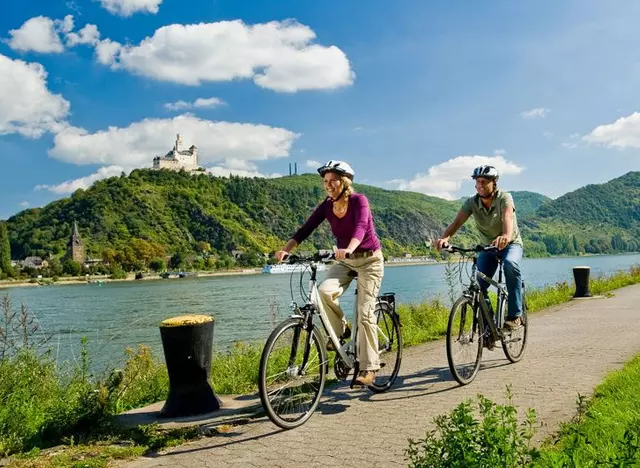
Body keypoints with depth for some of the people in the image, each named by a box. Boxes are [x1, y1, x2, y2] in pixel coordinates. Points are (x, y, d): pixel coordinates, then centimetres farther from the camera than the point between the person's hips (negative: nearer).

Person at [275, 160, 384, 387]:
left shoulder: (358, 200, -18)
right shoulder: (326, 206, -5)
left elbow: (361, 226, -36)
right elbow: (305, 229, -14)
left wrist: (349, 248, -55)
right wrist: (286, 250, -30)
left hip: (369, 259, -4)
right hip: (345, 260, 4)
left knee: (365, 313, -9)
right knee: (324, 290, -25)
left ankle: (369, 368, 0)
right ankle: (340, 330, 2)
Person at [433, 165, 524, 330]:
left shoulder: (504, 197, -21)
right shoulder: (471, 202, -12)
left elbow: (508, 217, -41)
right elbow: (457, 222, -26)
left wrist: (506, 236, -64)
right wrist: (445, 237, -48)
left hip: (511, 244, -3)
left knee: (511, 264, -37)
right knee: (479, 285, -14)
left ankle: (514, 315, -29)